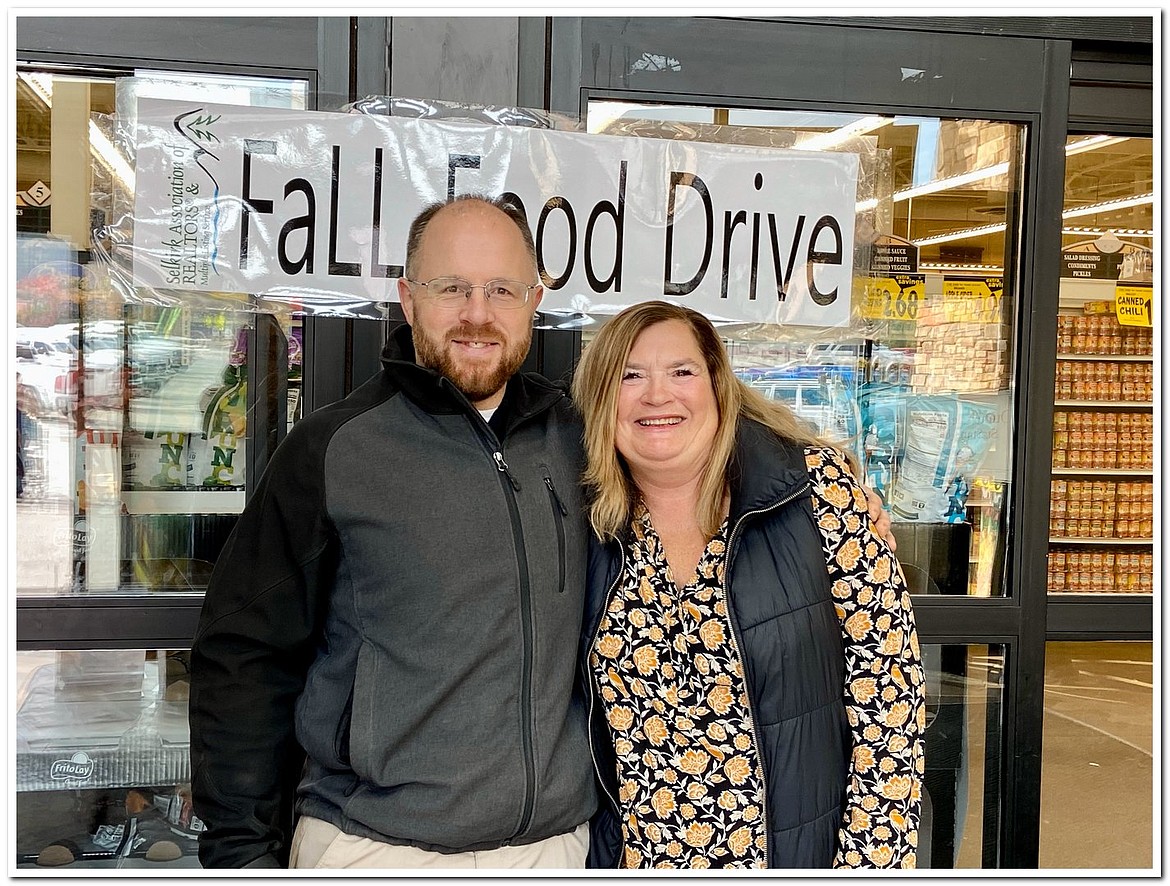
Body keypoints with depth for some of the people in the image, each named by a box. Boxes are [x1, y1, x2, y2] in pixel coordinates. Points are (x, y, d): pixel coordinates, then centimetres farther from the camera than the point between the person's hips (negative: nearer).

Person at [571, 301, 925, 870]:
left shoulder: (818, 487, -13)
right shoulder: (592, 529, -3)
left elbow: (887, 676, -11)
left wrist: (869, 858, -13)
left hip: (800, 851, -2)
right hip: (635, 854, 3)